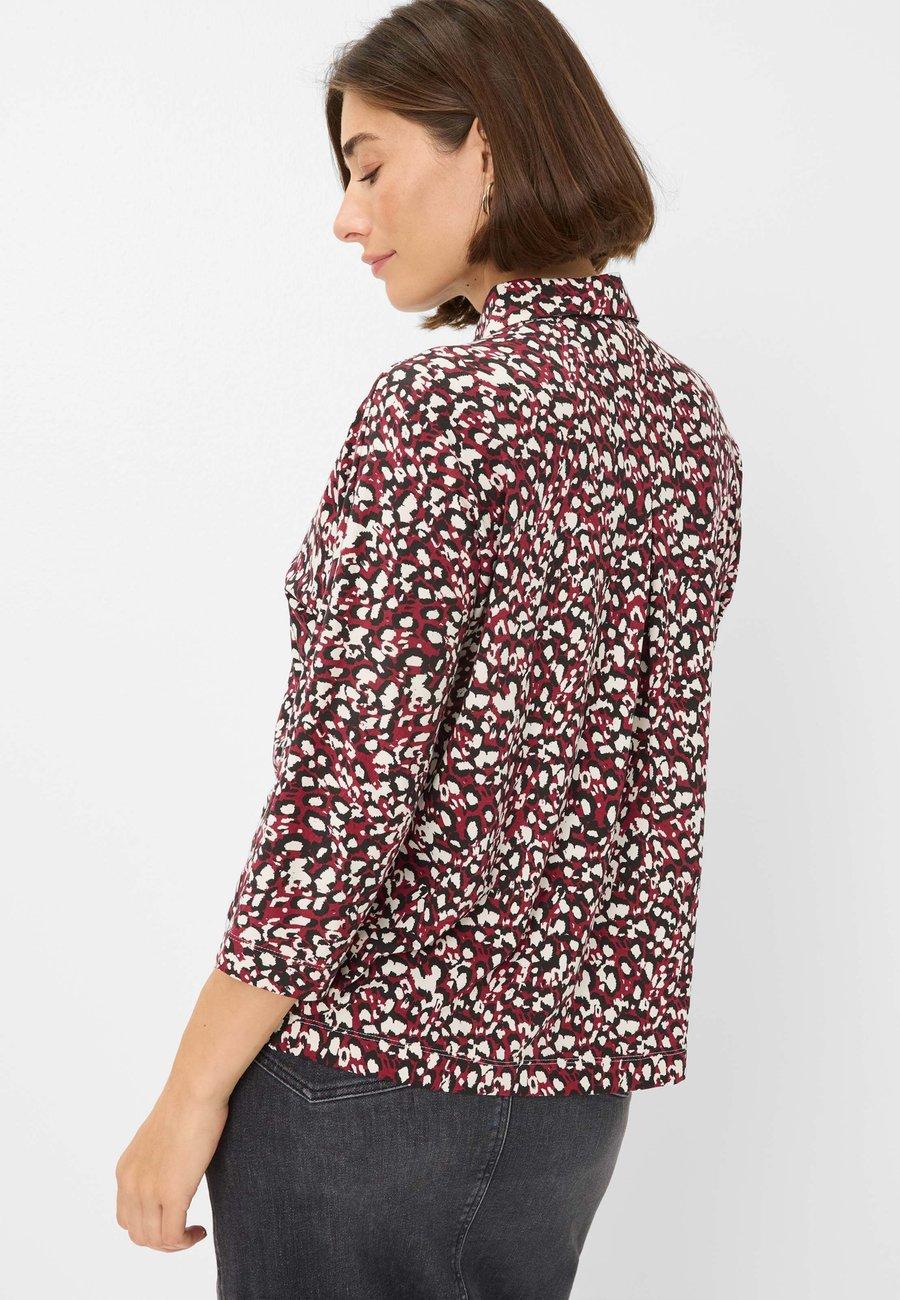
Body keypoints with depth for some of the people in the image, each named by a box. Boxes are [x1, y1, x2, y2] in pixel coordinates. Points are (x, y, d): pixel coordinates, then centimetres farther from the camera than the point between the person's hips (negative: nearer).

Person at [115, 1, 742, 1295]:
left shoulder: (445, 405, -18)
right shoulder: (687, 417, 6)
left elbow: (347, 791, -21)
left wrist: (191, 1094, -12)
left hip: (375, 1061, -7)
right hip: (575, 1060, 8)